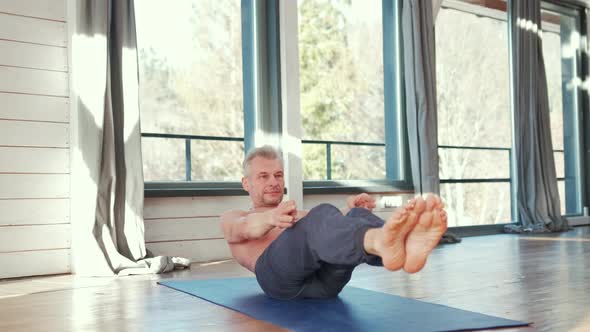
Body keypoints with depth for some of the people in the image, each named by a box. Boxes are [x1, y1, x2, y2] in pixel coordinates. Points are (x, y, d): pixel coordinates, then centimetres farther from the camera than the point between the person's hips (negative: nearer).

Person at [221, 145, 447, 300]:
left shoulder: (301, 216, 39)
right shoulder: (232, 218, 28)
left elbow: (338, 227, 14)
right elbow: (243, 228, -1)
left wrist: (352, 212, -10)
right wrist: (269, 218, -25)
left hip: (326, 277, 4)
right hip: (278, 273, -4)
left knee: (356, 217, -26)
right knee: (323, 217, -33)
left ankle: (405, 247, -60)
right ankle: (384, 244, -65)